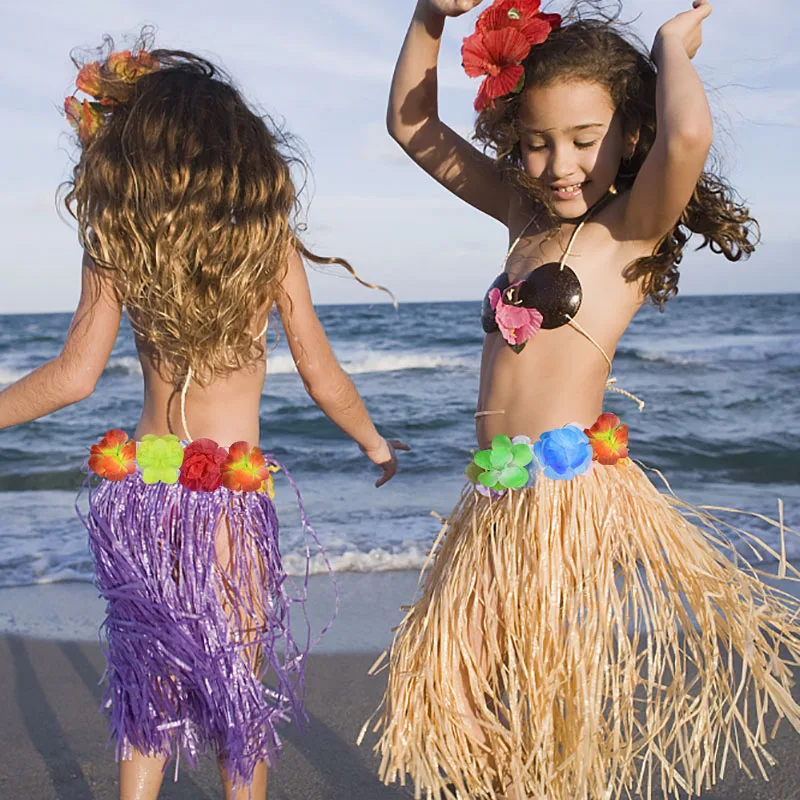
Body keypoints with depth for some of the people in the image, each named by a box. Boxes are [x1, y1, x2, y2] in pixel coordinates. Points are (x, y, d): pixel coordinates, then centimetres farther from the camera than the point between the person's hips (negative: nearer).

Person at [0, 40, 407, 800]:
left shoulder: (116, 241, -3)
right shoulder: (270, 238, -3)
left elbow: (73, 375, -8)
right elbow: (324, 380, 0)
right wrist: (376, 445, 17)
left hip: (138, 486, 2)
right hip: (232, 491, -1)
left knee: (147, 677, 20)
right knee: (242, 682, 15)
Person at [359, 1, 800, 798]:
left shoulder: (635, 225, -3)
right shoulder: (525, 213, 15)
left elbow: (688, 134, -26)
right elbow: (412, 123, 22)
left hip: (575, 497, -7)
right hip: (495, 502, 7)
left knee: (558, 705, 2)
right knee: (450, 684, 10)